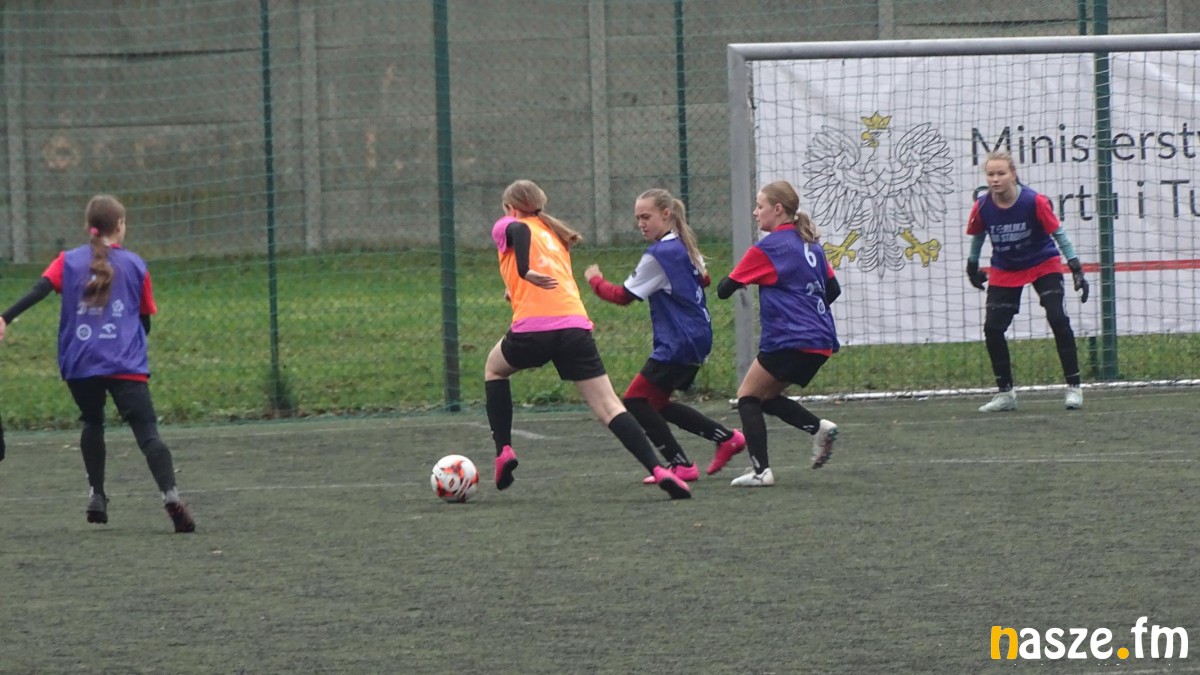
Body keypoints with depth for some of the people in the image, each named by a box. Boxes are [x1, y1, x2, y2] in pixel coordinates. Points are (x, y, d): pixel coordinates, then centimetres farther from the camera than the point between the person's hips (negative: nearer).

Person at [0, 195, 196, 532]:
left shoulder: (69, 261, 8)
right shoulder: (135, 266, 9)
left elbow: (39, 290, -9)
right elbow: (146, 322, 14)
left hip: (79, 364, 2)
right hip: (127, 365, -2)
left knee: (92, 424, 26)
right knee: (147, 433, -8)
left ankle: (97, 497, 24)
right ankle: (170, 495, -27)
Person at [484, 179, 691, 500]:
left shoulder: (505, 227, 12)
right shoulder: (555, 235, 29)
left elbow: (519, 230, -12)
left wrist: (524, 271, -27)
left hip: (533, 329, -4)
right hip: (575, 325, 4)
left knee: (494, 368, 28)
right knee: (609, 407, -2)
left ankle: (503, 451, 18)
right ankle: (658, 470, -20)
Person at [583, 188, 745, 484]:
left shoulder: (659, 255, -16)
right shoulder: (685, 247, 11)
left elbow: (622, 296, -12)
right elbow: (704, 279, 31)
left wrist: (595, 279, 3)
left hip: (678, 344, -10)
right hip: (698, 338, 10)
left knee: (635, 402, -7)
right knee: (657, 404, 19)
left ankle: (680, 465, -6)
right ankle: (726, 437, 19)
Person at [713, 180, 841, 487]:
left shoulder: (766, 249, -9)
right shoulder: (810, 245, 13)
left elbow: (724, 289, -6)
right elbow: (833, 289, 18)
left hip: (789, 341, -8)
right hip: (821, 343, 8)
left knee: (748, 396, 4)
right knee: (767, 396, 20)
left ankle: (761, 470, -8)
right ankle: (819, 428, 1)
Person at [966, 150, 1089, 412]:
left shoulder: (1034, 202, -25)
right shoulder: (982, 207, -17)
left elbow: (1059, 233, -16)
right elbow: (977, 236, 4)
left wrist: (1076, 269, -18)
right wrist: (972, 266, 16)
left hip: (1043, 264, -3)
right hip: (1004, 271, 3)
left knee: (1058, 319, -17)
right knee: (992, 328, -6)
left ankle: (1074, 387, -6)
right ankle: (1005, 393, 9)